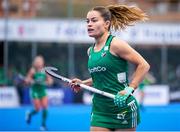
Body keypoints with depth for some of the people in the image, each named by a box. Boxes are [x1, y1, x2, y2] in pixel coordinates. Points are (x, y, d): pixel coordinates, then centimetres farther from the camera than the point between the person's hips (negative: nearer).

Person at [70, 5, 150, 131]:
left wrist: (129, 89, -17)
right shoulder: (90, 51, 11)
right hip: (99, 110, 6)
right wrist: (82, 83, 12)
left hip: (122, 108, -6)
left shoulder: (115, 44, -11)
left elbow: (144, 65, -10)